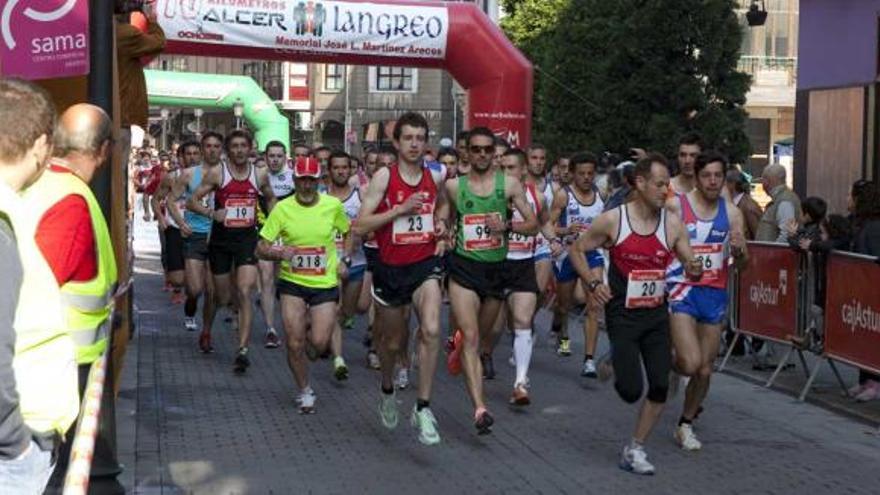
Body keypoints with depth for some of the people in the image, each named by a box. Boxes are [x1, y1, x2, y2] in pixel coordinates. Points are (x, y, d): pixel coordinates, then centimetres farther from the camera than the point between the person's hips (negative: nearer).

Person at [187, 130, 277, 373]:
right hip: (221, 238, -1)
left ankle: (242, 350, -14)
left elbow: (271, 199, 23)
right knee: (222, 298, 8)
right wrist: (211, 213, -20)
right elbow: (192, 201, -3)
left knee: (244, 292, -15)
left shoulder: (260, 175, 4)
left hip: (247, 237, 1)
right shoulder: (217, 174, -4)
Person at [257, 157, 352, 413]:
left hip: (325, 283, 0)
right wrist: (279, 252, -25)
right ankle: (305, 392, 22)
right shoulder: (282, 208, -6)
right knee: (294, 344, -3)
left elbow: (348, 232, 16)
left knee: (319, 343, -7)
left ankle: (312, 324, 30)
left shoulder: (333, 205, -3)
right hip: (292, 283, 0)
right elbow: (261, 248, -5)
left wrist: (344, 261, 3)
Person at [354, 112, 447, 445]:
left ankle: (423, 408, -13)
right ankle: (387, 390, 47)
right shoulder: (384, 177, -8)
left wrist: (440, 223, 6)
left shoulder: (435, 177, 3)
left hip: (425, 264, 1)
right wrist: (400, 209, -21)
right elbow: (359, 226, -14)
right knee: (393, 341, 15)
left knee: (431, 330, -23)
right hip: (390, 268, -1)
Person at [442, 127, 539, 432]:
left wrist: (507, 226, -18)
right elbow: (443, 220, 21)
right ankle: (480, 408, -18)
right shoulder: (453, 186, 2)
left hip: (497, 267, 2)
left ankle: (459, 343, 56)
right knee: (471, 338, -13)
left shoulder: (509, 185, 0)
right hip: (464, 268, -2)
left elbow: (533, 225, -2)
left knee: (482, 330, 19)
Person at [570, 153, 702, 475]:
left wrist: (694, 270, -18)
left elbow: (691, 264, 6)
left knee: (660, 387, -2)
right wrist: (592, 283, -9)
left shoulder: (673, 224, -2)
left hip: (656, 315, 3)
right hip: (622, 315, -3)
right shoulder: (612, 220, -9)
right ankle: (615, 369, 29)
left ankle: (635, 449, 15)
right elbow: (576, 250, 3)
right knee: (631, 391, -8)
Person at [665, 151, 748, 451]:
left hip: (715, 294, 4)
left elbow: (743, 265, 8)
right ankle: (672, 365, 18)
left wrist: (740, 251, -14)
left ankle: (685, 425, 30)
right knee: (690, 363, -19)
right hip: (682, 290, -4)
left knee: (705, 370, 9)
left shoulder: (731, 213, 5)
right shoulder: (675, 206, -7)